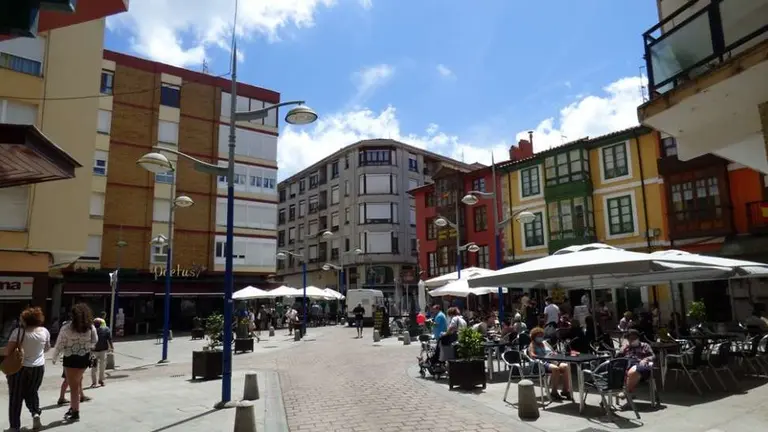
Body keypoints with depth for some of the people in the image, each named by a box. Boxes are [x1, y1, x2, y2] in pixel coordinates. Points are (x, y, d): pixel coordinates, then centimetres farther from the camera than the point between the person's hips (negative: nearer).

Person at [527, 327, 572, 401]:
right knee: (556, 368, -35)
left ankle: (565, 390, -19)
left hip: (552, 361, 6)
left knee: (566, 366, -21)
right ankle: (554, 393, -26)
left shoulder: (545, 342, 27)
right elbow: (532, 355, -10)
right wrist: (543, 357, -24)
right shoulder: (532, 345, 8)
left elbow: (553, 352, 23)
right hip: (541, 364, -6)